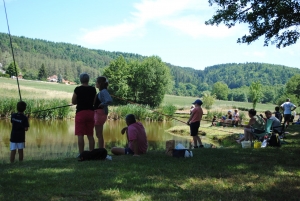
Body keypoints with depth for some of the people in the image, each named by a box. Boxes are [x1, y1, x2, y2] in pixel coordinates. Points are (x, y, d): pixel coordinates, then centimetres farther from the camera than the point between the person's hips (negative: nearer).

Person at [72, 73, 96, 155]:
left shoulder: (78, 89, -6)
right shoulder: (93, 89, 4)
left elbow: (73, 102, 2)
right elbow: (94, 102, 11)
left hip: (80, 112, -4)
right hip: (91, 112, 4)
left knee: (80, 135, -3)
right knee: (90, 135, 10)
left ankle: (81, 154, -6)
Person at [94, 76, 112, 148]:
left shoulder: (104, 91, -15)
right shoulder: (101, 91, 12)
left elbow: (109, 100, -30)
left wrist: (101, 104, -18)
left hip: (100, 113, -10)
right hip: (97, 113, 10)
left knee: (99, 134, -4)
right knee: (99, 134, 16)